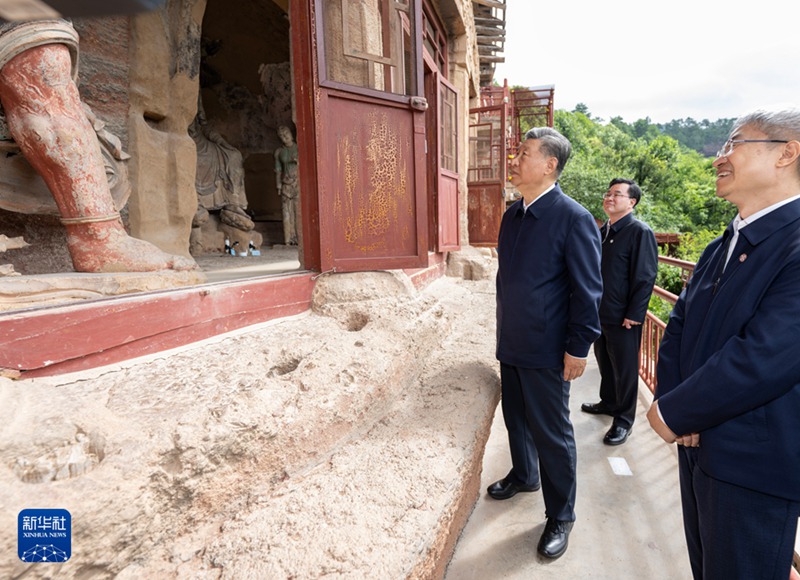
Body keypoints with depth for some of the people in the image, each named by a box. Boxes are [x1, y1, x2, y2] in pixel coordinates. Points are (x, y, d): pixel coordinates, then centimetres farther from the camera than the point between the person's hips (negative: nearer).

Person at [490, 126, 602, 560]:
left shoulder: (573, 218, -14)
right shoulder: (512, 214, 8)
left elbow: (588, 289, -14)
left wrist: (578, 348, -14)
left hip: (546, 348, -7)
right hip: (511, 344, 7)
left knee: (552, 432, 6)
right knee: (516, 417, 23)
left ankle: (560, 516, 27)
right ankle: (524, 475, 48)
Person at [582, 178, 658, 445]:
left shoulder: (640, 232, -12)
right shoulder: (603, 231, 11)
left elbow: (645, 277, -16)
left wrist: (633, 315, -19)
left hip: (623, 318, -7)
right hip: (600, 313, 7)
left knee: (625, 369, 6)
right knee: (605, 362, 20)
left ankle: (624, 420, 19)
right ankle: (608, 402, 39)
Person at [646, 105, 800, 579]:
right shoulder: (722, 247, 8)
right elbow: (679, 325, 6)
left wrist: (674, 414, -17)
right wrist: (670, 398, -9)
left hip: (753, 462, -7)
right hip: (699, 442, 8)